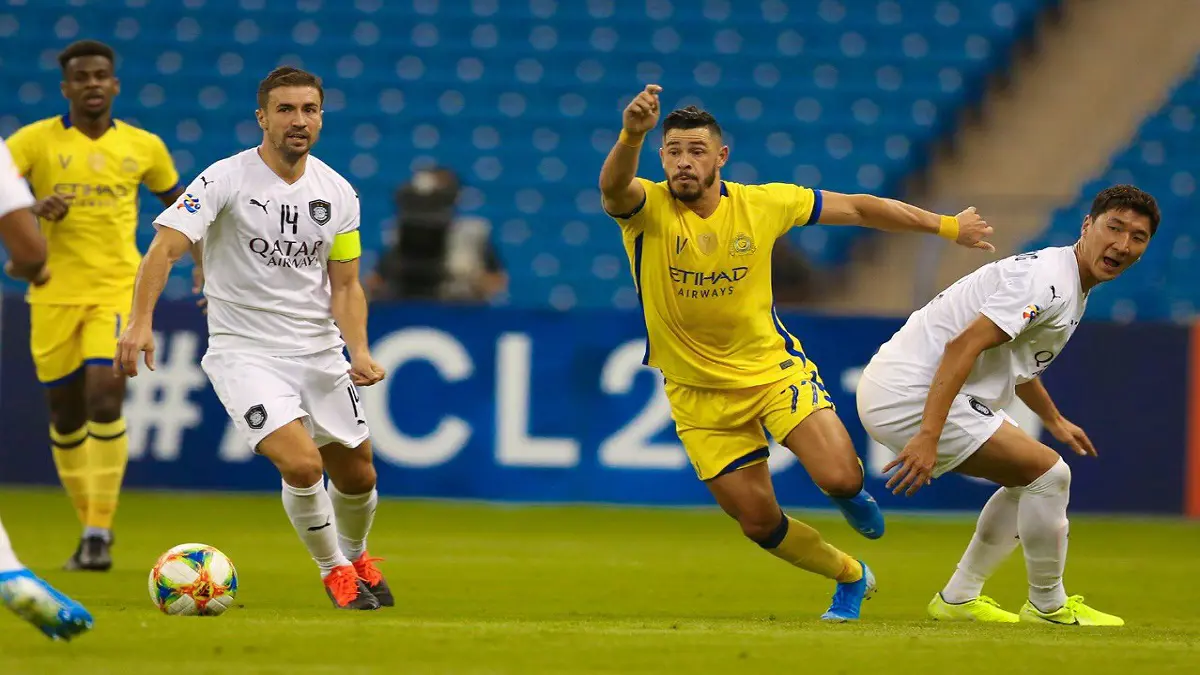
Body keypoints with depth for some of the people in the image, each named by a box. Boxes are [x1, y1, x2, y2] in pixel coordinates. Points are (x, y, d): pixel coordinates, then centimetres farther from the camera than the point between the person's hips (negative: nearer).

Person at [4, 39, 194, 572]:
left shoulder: (143, 146, 5)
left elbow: (177, 203, 20)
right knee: (66, 415, 7)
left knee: (104, 399, -19)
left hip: (117, 292, -1)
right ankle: (89, 526, 25)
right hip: (55, 294, 1)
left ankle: (100, 532, -14)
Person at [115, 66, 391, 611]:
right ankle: (333, 570, 4)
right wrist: (140, 322, -36)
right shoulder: (225, 180, -13)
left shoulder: (338, 193, 3)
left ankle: (356, 558, 46)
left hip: (320, 353, 5)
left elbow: (344, 284, 9)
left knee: (357, 476, 13)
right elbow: (165, 247, -22)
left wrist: (359, 350, -8)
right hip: (245, 354, -5)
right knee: (302, 464, -23)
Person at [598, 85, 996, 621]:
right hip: (698, 393, 0)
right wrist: (632, 135, -62)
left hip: (774, 369, 0)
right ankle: (851, 577, 32)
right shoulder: (646, 208, -15)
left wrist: (945, 226, 10)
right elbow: (613, 186, -40)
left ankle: (852, 494, 19)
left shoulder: (763, 203, -8)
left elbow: (856, 209, 4)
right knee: (759, 522, 4)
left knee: (840, 478, -21)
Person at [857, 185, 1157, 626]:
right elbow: (963, 345, -28)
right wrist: (928, 436, -33)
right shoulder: (1049, 282, -18)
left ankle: (959, 598, 23)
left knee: (1029, 479, 21)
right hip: (910, 395, -11)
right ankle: (1048, 606, 4)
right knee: (1049, 474, -11)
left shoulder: (1073, 290, 14)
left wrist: (1054, 420, 43)